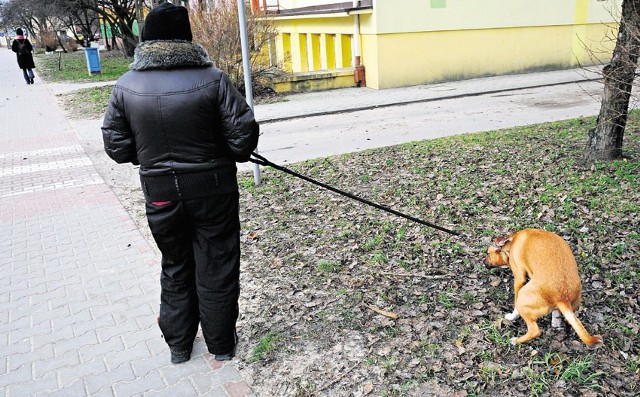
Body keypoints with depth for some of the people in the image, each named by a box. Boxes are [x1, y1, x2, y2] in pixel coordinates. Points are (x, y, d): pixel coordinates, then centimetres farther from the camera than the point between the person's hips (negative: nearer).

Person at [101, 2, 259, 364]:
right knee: (217, 267, 13)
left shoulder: (126, 86, -5)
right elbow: (244, 136, -13)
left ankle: (178, 345, 35)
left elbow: (117, 148, 0)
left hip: (160, 192, 3)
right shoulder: (211, 79, -14)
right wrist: (230, 154, 8)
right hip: (212, 188, -2)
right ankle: (221, 344, 28)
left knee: (175, 267, 21)